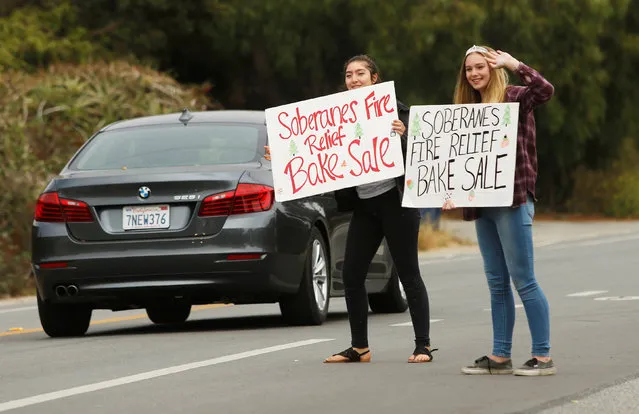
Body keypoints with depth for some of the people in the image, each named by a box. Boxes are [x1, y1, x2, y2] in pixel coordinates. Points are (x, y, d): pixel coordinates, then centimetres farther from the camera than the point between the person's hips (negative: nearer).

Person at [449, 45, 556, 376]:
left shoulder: (513, 98, -4)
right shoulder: (471, 107, 17)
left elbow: (545, 90, -25)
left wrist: (514, 64, -19)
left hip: (513, 201, -8)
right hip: (482, 205, 8)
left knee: (523, 280, -8)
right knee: (497, 283, 9)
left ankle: (543, 357, -5)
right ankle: (500, 357, 12)